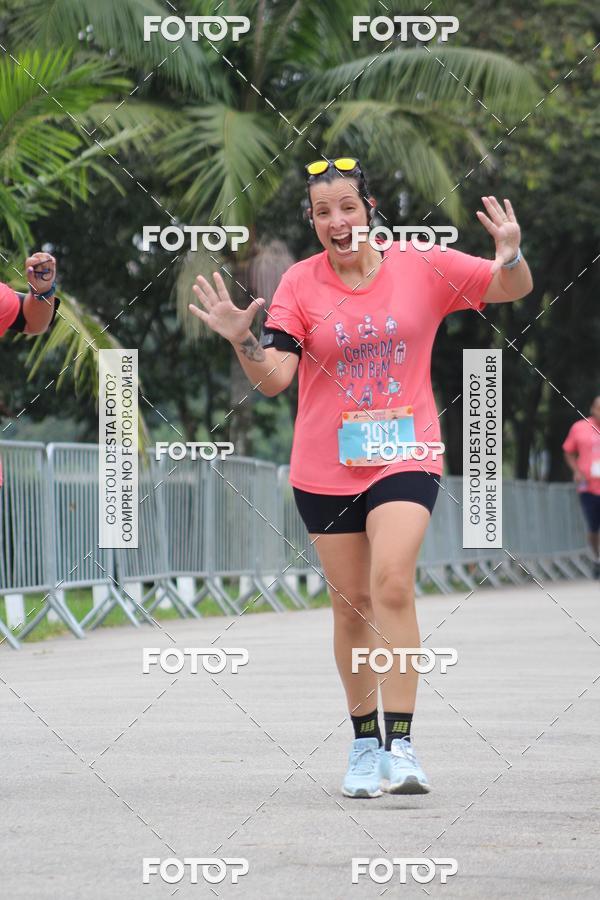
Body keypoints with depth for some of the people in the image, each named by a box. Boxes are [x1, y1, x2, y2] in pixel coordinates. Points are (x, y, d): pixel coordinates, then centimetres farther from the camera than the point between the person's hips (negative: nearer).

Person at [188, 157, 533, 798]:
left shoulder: (421, 266, -2)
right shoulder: (299, 284, -2)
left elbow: (513, 290, 3)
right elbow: (273, 379, -7)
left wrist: (510, 257, -20)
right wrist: (241, 338, -26)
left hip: (405, 455, -2)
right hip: (326, 467, 2)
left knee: (392, 584, -21)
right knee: (351, 601, 9)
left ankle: (400, 745, -20)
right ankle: (364, 743, 24)